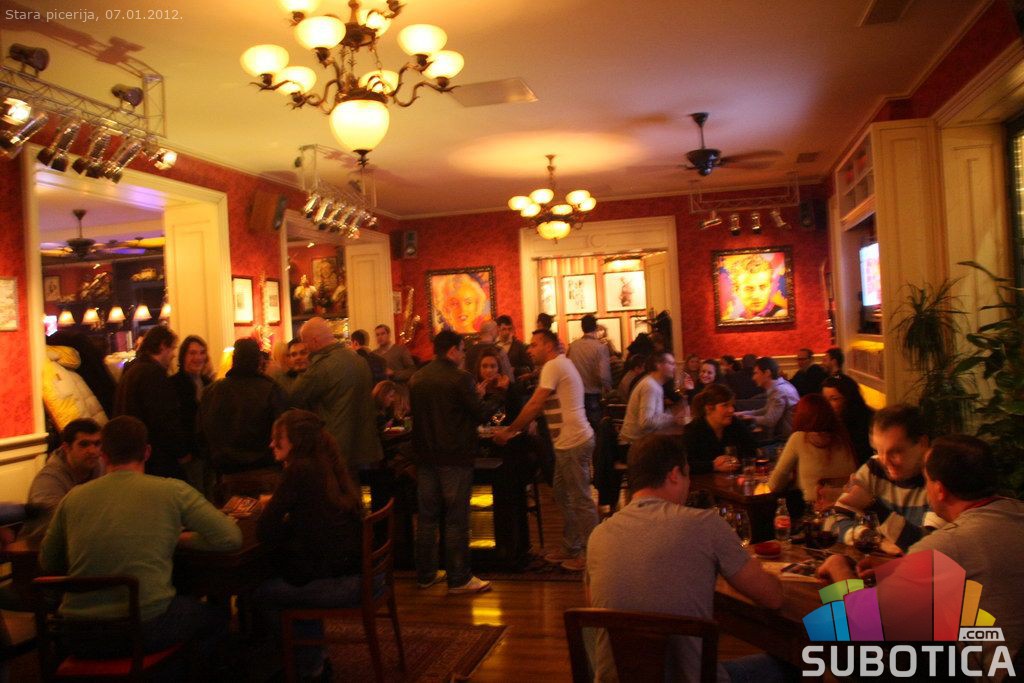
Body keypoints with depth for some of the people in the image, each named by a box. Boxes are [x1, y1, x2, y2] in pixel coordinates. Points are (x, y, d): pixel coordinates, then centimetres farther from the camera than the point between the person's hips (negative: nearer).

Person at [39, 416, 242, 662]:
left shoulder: (73, 497, 3)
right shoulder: (173, 491, -5)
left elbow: (47, 563, 16)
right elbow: (231, 538, -4)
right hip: (146, 629, -3)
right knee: (212, 615, 25)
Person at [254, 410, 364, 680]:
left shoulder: (300, 470, -14)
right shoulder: (329, 468, 11)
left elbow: (266, 533, -11)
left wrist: (271, 506, 7)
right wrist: (279, 507, 9)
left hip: (341, 585, -8)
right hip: (362, 574, 8)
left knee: (260, 594, 15)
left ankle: (309, 668, 32)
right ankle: (315, 661, 37)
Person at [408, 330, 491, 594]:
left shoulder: (417, 378, 5)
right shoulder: (460, 378, -14)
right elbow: (479, 415, -11)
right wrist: (477, 397, 8)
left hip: (425, 455, 6)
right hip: (455, 456, -6)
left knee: (426, 517, 13)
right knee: (456, 519, 1)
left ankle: (426, 574, 22)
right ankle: (459, 578, 7)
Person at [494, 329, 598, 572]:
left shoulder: (553, 366, -12)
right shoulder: (560, 364, 19)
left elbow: (535, 405, -17)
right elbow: (540, 406, 18)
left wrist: (509, 431, -9)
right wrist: (517, 428, 11)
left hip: (573, 443, -10)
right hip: (568, 442, 10)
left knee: (581, 500, -2)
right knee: (563, 495, 18)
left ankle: (590, 553, 7)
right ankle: (570, 547, 27)